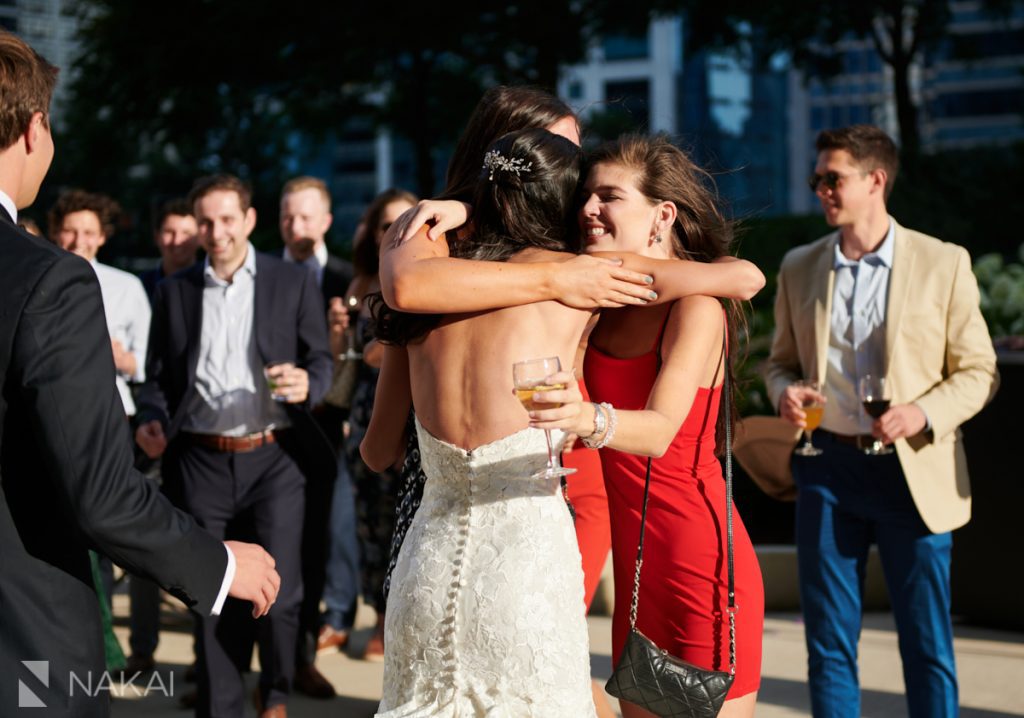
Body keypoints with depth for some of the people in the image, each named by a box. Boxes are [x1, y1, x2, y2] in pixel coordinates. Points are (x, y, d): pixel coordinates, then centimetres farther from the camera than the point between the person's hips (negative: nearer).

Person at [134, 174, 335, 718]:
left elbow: (320, 360, 6)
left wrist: (307, 383, -17)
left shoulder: (294, 283, 5)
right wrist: (152, 420, -6)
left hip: (273, 456, -2)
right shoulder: (175, 291, 10)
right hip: (202, 462, 2)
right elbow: (160, 376, 13)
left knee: (279, 592, -5)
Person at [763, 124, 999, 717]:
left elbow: (978, 371, 1)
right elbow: (782, 358, 18)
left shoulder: (944, 263, -1)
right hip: (828, 465, 3)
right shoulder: (800, 267, 9)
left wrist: (925, 412, -17)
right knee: (829, 643, 7)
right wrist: (785, 391, -5)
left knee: (928, 646, 2)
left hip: (913, 471, -3)